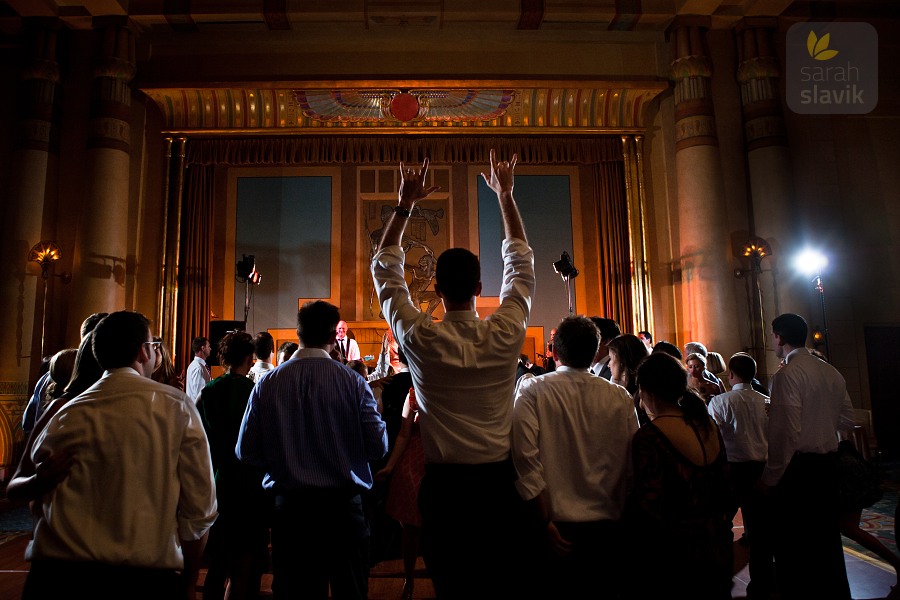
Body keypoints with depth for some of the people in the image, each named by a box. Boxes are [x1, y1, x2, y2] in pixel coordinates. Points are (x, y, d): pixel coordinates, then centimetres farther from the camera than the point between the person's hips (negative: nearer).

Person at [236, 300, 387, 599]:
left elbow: (245, 451, -3)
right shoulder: (352, 382, -11)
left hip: (289, 507, 2)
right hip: (342, 506, -1)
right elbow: (378, 446, -11)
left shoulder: (267, 383, -5)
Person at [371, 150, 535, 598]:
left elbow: (385, 270, 2)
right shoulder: (506, 333, -10)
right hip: (499, 481, 1)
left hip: (443, 483, -1)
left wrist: (405, 205, 5)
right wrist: (505, 195, 13)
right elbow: (520, 263, 5)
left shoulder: (420, 338, -13)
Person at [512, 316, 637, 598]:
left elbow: (526, 459, -18)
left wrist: (545, 524, -12)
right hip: (609, 528, 3)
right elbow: (633, 465, 1)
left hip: (558, 527, -2)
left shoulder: (532, 391, -9)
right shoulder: (620, 397, -1)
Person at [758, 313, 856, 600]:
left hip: (796, 467, -8)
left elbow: (786, 433, -21)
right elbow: (847, 420, 15)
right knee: (825, 536, 20)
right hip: (827, 466, 8)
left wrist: (770, 478, -15)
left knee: (792, 544, 3)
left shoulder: (787, 374, -17)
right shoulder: (832, 372, 7)